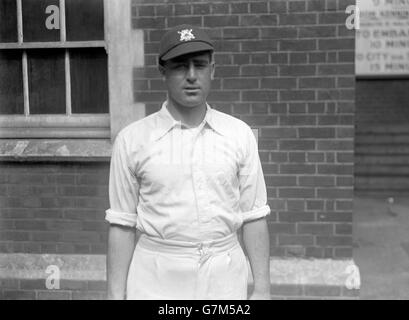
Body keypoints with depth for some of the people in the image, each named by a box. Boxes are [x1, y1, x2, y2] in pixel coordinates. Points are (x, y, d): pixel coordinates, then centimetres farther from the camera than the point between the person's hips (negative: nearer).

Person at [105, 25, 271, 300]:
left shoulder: (240, 134, 0)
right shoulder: (132, 139, -4)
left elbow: (253, 217, 1)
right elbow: (122, 224, -2)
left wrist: (262, 289, -1)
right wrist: (116, 295, -3)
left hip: (225, 277, 2)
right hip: (156, 280, -1)